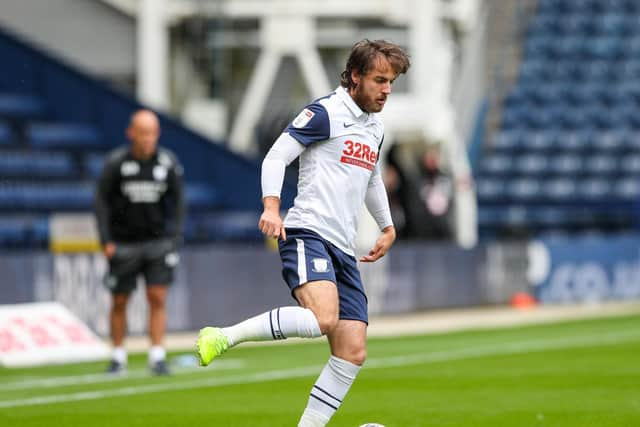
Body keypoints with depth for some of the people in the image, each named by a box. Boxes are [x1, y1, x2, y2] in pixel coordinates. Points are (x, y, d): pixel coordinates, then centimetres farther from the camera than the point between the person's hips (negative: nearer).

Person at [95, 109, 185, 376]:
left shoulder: (168, 163, -3)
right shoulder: (116, 163, -9)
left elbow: (176, 203, 6)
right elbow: (102, 201, -3)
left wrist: (175, 236, -2)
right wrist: (106, 240, -8)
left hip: (158, 242, 1)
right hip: (123, 244, -1)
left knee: (157, 298, -8)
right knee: (119, 302, 5)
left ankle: (157, 356, -5)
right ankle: (118, 357, 18)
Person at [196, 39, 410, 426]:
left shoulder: (375, 128, 21)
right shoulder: (326, 113, -3)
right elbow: (276, 156, -10)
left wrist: (388, 227, 38)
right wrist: (272, 206, -24)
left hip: (344, 250, 8)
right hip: (308, 235, -8)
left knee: (353, 352, -3)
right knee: (323, 318, -33)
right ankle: (223, 338, -21)